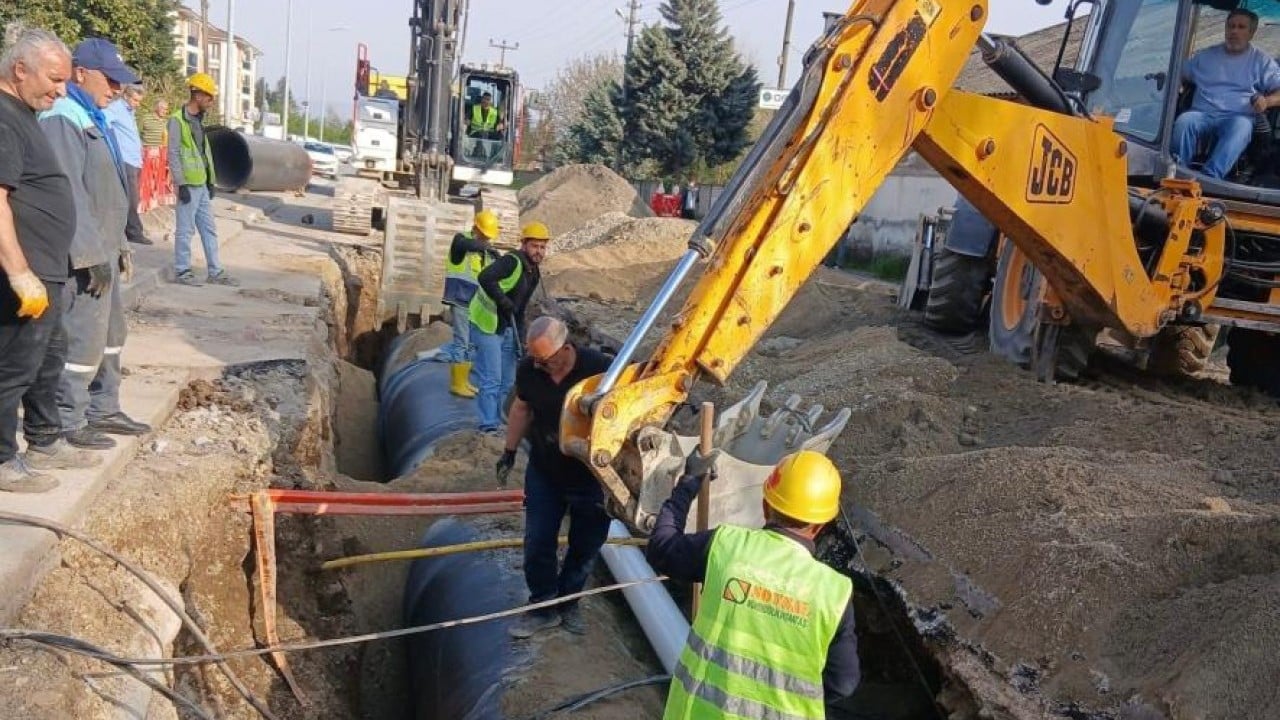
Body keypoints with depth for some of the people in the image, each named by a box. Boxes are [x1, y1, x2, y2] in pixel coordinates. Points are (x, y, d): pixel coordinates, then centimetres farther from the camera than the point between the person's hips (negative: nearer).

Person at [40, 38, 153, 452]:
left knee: (111, 333, 17)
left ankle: (103, 409, 28)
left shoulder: (94, 118, 16)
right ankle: (68, 423, 5)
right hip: (84, 256, -10)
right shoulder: (62, 119, -15)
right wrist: (93, 254, -22)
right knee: (84, 340, -5)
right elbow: (71, 195, -21)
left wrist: (118, 245, 21)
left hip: (105, 250, 10)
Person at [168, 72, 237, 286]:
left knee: (209, 229, 10)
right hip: (188, 185, -8)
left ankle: (215, 272, 16)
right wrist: (181, 184, -17)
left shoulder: (199, 120, 15)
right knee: (185, 230, -1)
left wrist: (211, 181, 16)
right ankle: (181, 271, 8)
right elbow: (173, 154, -14)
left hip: (202, 185, 8)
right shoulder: (178, 120, -11)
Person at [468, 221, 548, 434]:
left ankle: (497, 422, 25)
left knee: (507, 381, 14)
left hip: (507, 328, 9)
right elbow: (485, 278, -36)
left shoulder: (534, 273, 10)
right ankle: (488, 426, 0)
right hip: (486, 323, -9)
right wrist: (503, 301, -36)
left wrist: (521, 337, 13)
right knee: (491, 379, -8)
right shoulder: (512, 261, -17)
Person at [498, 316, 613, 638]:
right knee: (537, 542, 3)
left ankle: (568, 603, 33)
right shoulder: (529, 369, -14)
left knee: (585, 545, 12)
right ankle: (543, 606, 21)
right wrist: (509, 451, 10)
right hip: (543, 472, 2)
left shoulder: (599, 369, -25)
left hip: (590, 475, -2)